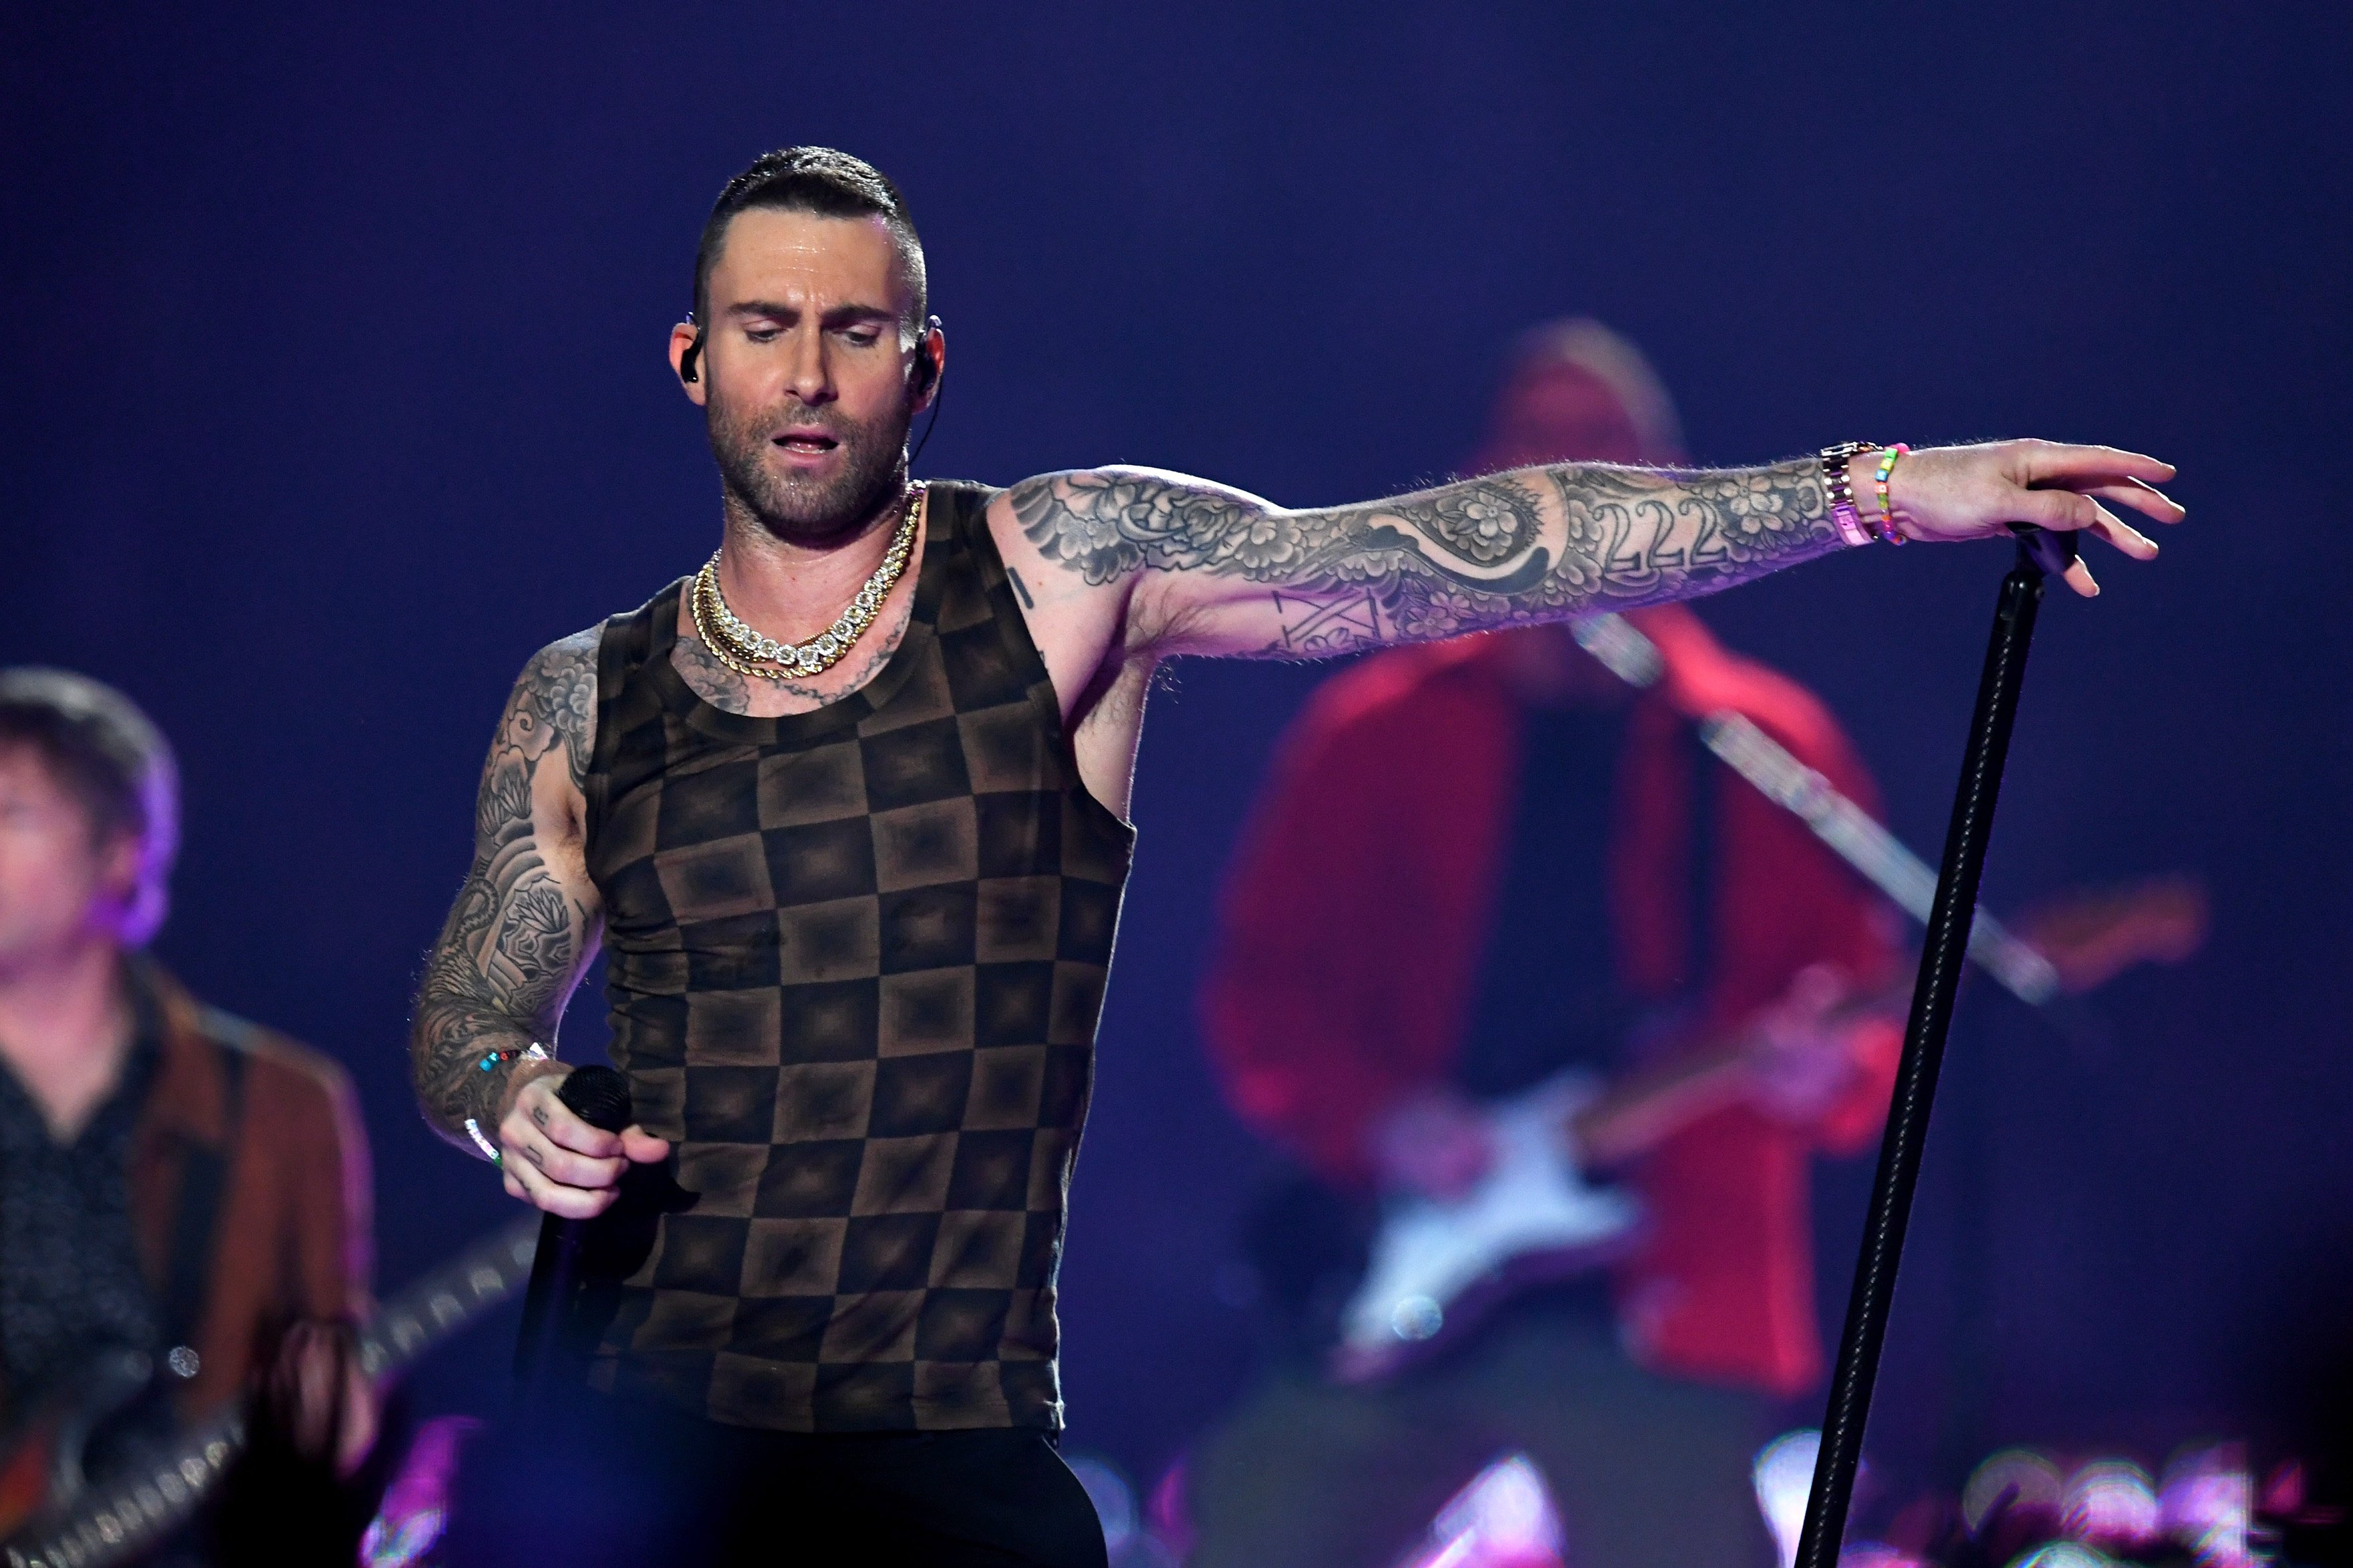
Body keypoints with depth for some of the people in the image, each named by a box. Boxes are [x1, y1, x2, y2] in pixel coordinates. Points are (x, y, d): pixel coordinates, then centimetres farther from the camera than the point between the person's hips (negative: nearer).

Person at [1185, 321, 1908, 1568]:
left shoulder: (1766, 752, 8)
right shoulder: (1378, 737, 10)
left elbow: (1872, 1015, 6)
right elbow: (1261, 986, 8)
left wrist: (1827, 1075, -17)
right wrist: (1373, 1121, -10)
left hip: (1652, 1312, -2)